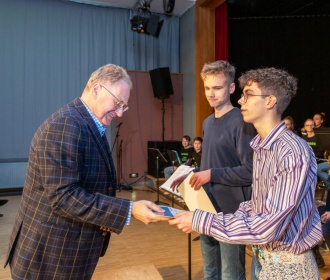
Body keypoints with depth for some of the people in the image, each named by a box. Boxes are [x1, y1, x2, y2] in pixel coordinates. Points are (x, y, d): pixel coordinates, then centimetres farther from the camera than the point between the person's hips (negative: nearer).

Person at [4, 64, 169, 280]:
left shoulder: (93, 127, 7)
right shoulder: (65, 125, -24)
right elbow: (62, 196, -28)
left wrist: (108, 217, -2)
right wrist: (129, 210, -28)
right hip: (50, 255, -8)